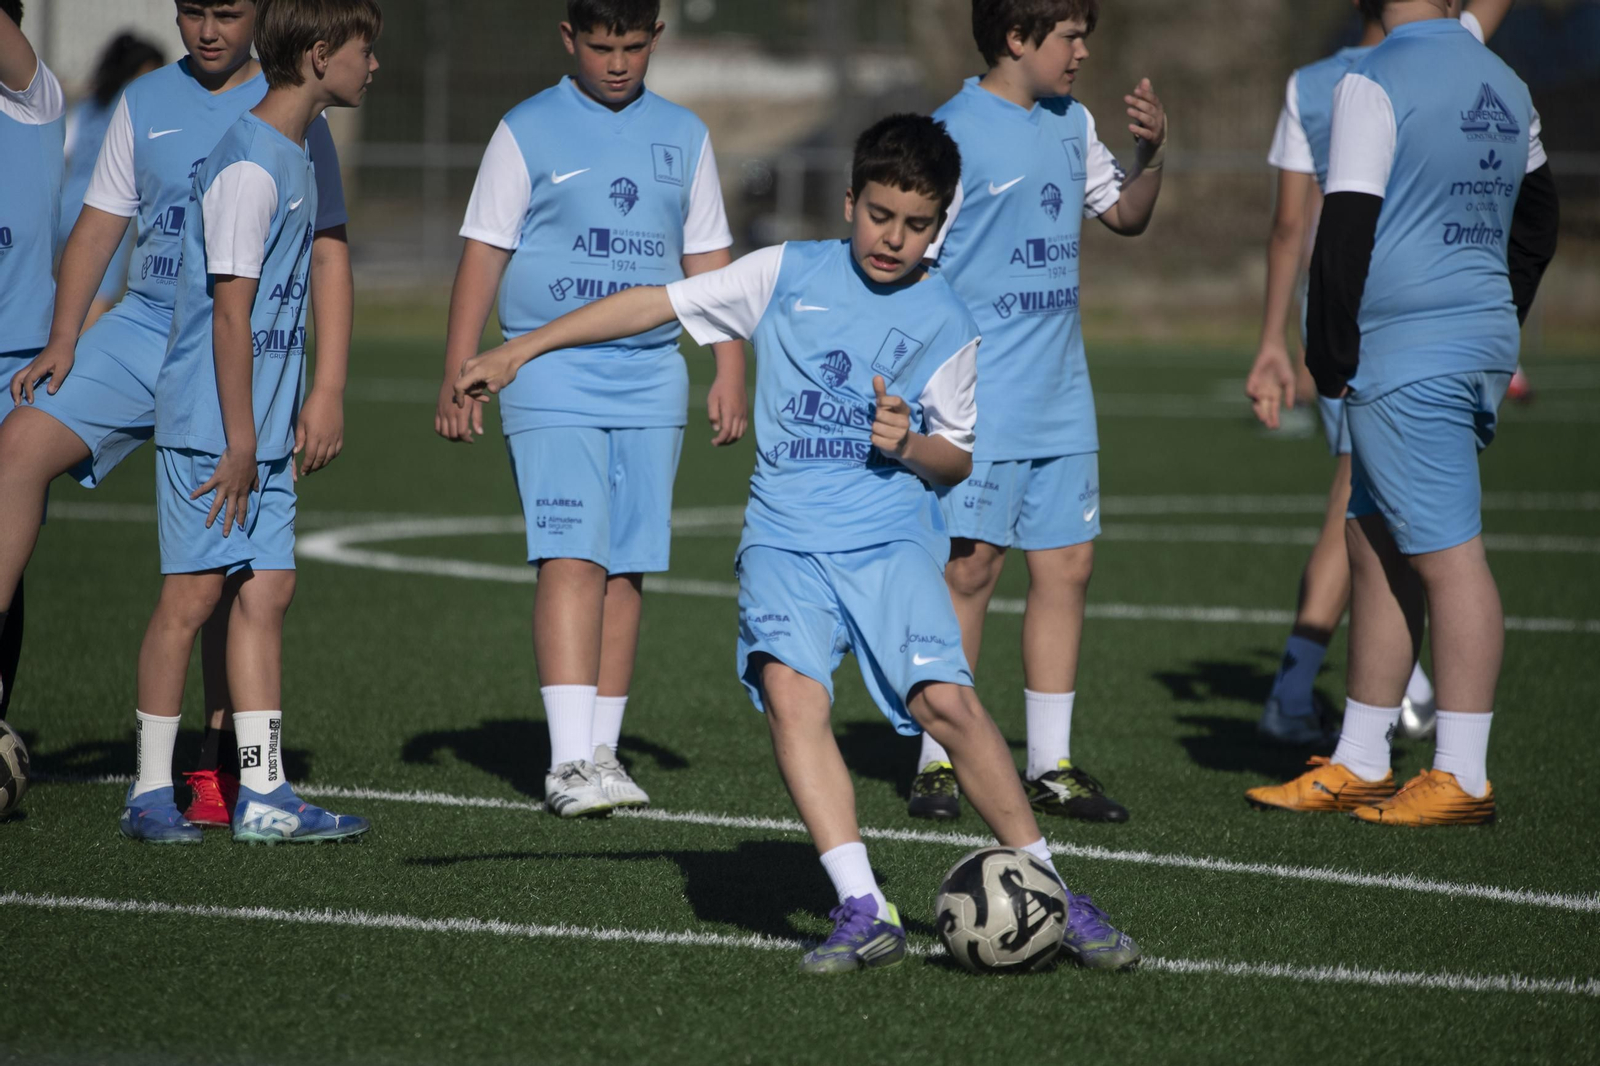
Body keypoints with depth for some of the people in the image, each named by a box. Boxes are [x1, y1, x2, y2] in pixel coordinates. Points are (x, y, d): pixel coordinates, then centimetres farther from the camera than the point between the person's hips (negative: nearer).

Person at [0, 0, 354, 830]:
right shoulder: (145, 103, 9)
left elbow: (328, 255, -1)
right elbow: (99, 225, 12)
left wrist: (328, 393, -8)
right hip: (141, 328, 4)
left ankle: (221, 765, 8)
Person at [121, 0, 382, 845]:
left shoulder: (294, 157, 14)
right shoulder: (248, 166, -16)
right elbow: (231, 310, -18)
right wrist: (240, 440, -17)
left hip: (260, 428, 9)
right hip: (212, 425, -9)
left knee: (266, 589, 6)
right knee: (192, 592, -3)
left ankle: (262, 794, 7)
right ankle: (151, 792, 5)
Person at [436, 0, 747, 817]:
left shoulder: (682, 137, 13)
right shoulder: (527, 133, 2)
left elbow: (709, 261, 17)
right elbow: (482, 255, 2)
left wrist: (730, 372, 10)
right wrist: (457, 377, -3)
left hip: (651, 378, 4)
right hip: (551, 375, -4)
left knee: (627, 569, 3)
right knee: (573, 558, -15)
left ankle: (602, 751, 10)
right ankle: (569, 763, -20)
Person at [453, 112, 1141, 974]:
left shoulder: (945, 321, 6)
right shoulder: (791, 273, 7)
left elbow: (959, 459, 14)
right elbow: (658, 303, 10)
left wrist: (911, 445, -10)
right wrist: (519, 351, 7)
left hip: (891, 536, -1)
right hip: (785, 538, 1)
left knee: (946, 700, -19)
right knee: (790, 690, -24)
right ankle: (864, 912, -26)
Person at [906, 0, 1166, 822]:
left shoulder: (1071, 123, 12)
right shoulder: (956, 132, -10)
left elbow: (1126, 216, 24)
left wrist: (1151, 152, 4)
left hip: (1061, 398, 7)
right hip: (979, 400, -7)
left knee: (1067, 566, 5)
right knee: (970, 568, -5)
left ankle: (1051, 765, 11)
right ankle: (939, 763, 5)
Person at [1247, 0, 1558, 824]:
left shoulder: (1374, 83, -12)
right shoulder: (1506, 86, 13)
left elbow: (1344, 233, -16)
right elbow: (1536, 219, 23)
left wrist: (1330, 358, -8)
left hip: (1405, 355, -8)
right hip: (1483, 344, 8)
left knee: (1447, 554, -6)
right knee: (1374, 549, 14)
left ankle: (1462, 779, -4)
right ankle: (1359, 765, 18)